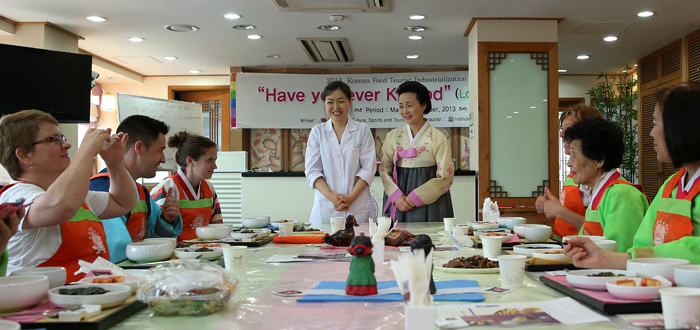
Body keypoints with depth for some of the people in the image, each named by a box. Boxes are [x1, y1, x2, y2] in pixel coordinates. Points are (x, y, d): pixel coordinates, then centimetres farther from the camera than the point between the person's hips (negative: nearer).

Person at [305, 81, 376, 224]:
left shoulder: (363, 130, 7)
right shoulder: (317, 132, 10)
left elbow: (368, 168, 1)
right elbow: (312, 170, 4)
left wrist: (352, 197, -11)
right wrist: (330, 195, -11)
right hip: (325, 206, 1)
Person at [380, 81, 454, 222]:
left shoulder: (437, 138, -1)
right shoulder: (392, 137, 9)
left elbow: (445, 176, -5)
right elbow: (384, 170, 6)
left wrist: (415, 198, -12)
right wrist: (396, 197, -11)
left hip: (428, 204, -2)